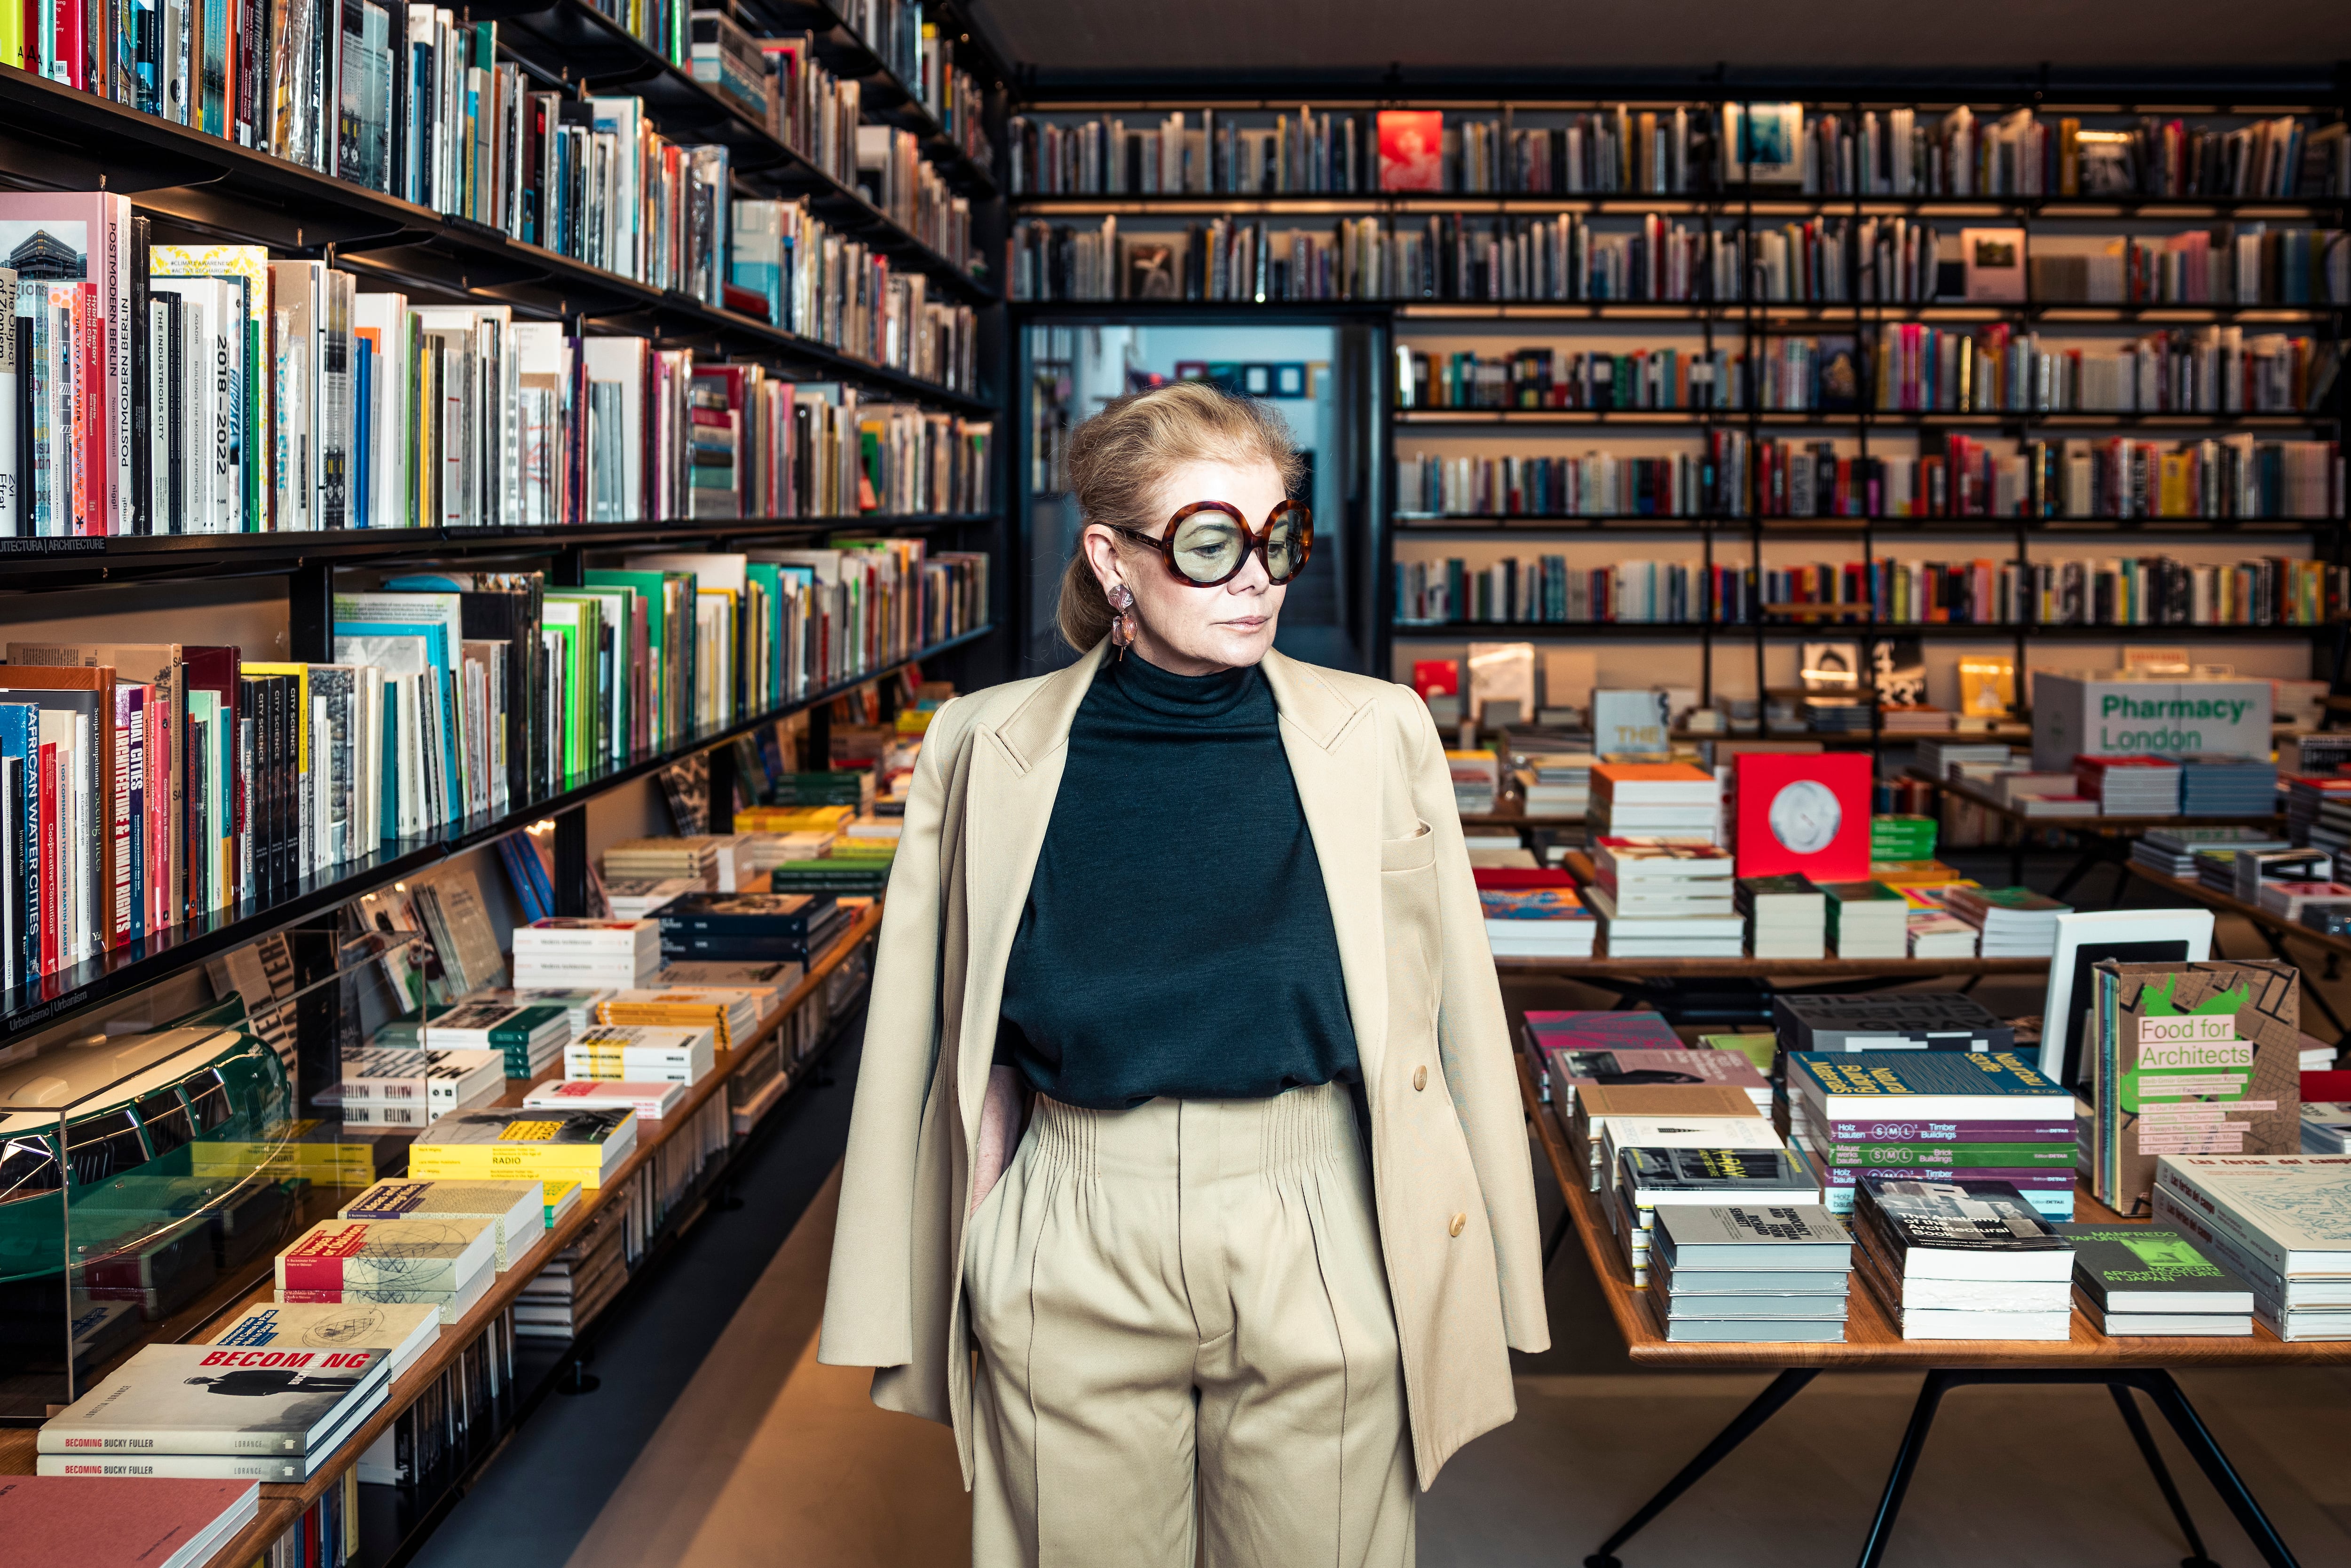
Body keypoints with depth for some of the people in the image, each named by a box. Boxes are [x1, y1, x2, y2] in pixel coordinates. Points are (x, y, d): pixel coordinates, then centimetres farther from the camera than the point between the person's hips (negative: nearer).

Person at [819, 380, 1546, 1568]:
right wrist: (932, 1295, 7)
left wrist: (1481, 1287, 5)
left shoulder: (1376, 735, -2)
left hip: (1315, 1247, 0)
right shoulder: (988, 749, -1)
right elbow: (961, 1051, 5)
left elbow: (1447, 1017, 3)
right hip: (1072, 1263, 0)